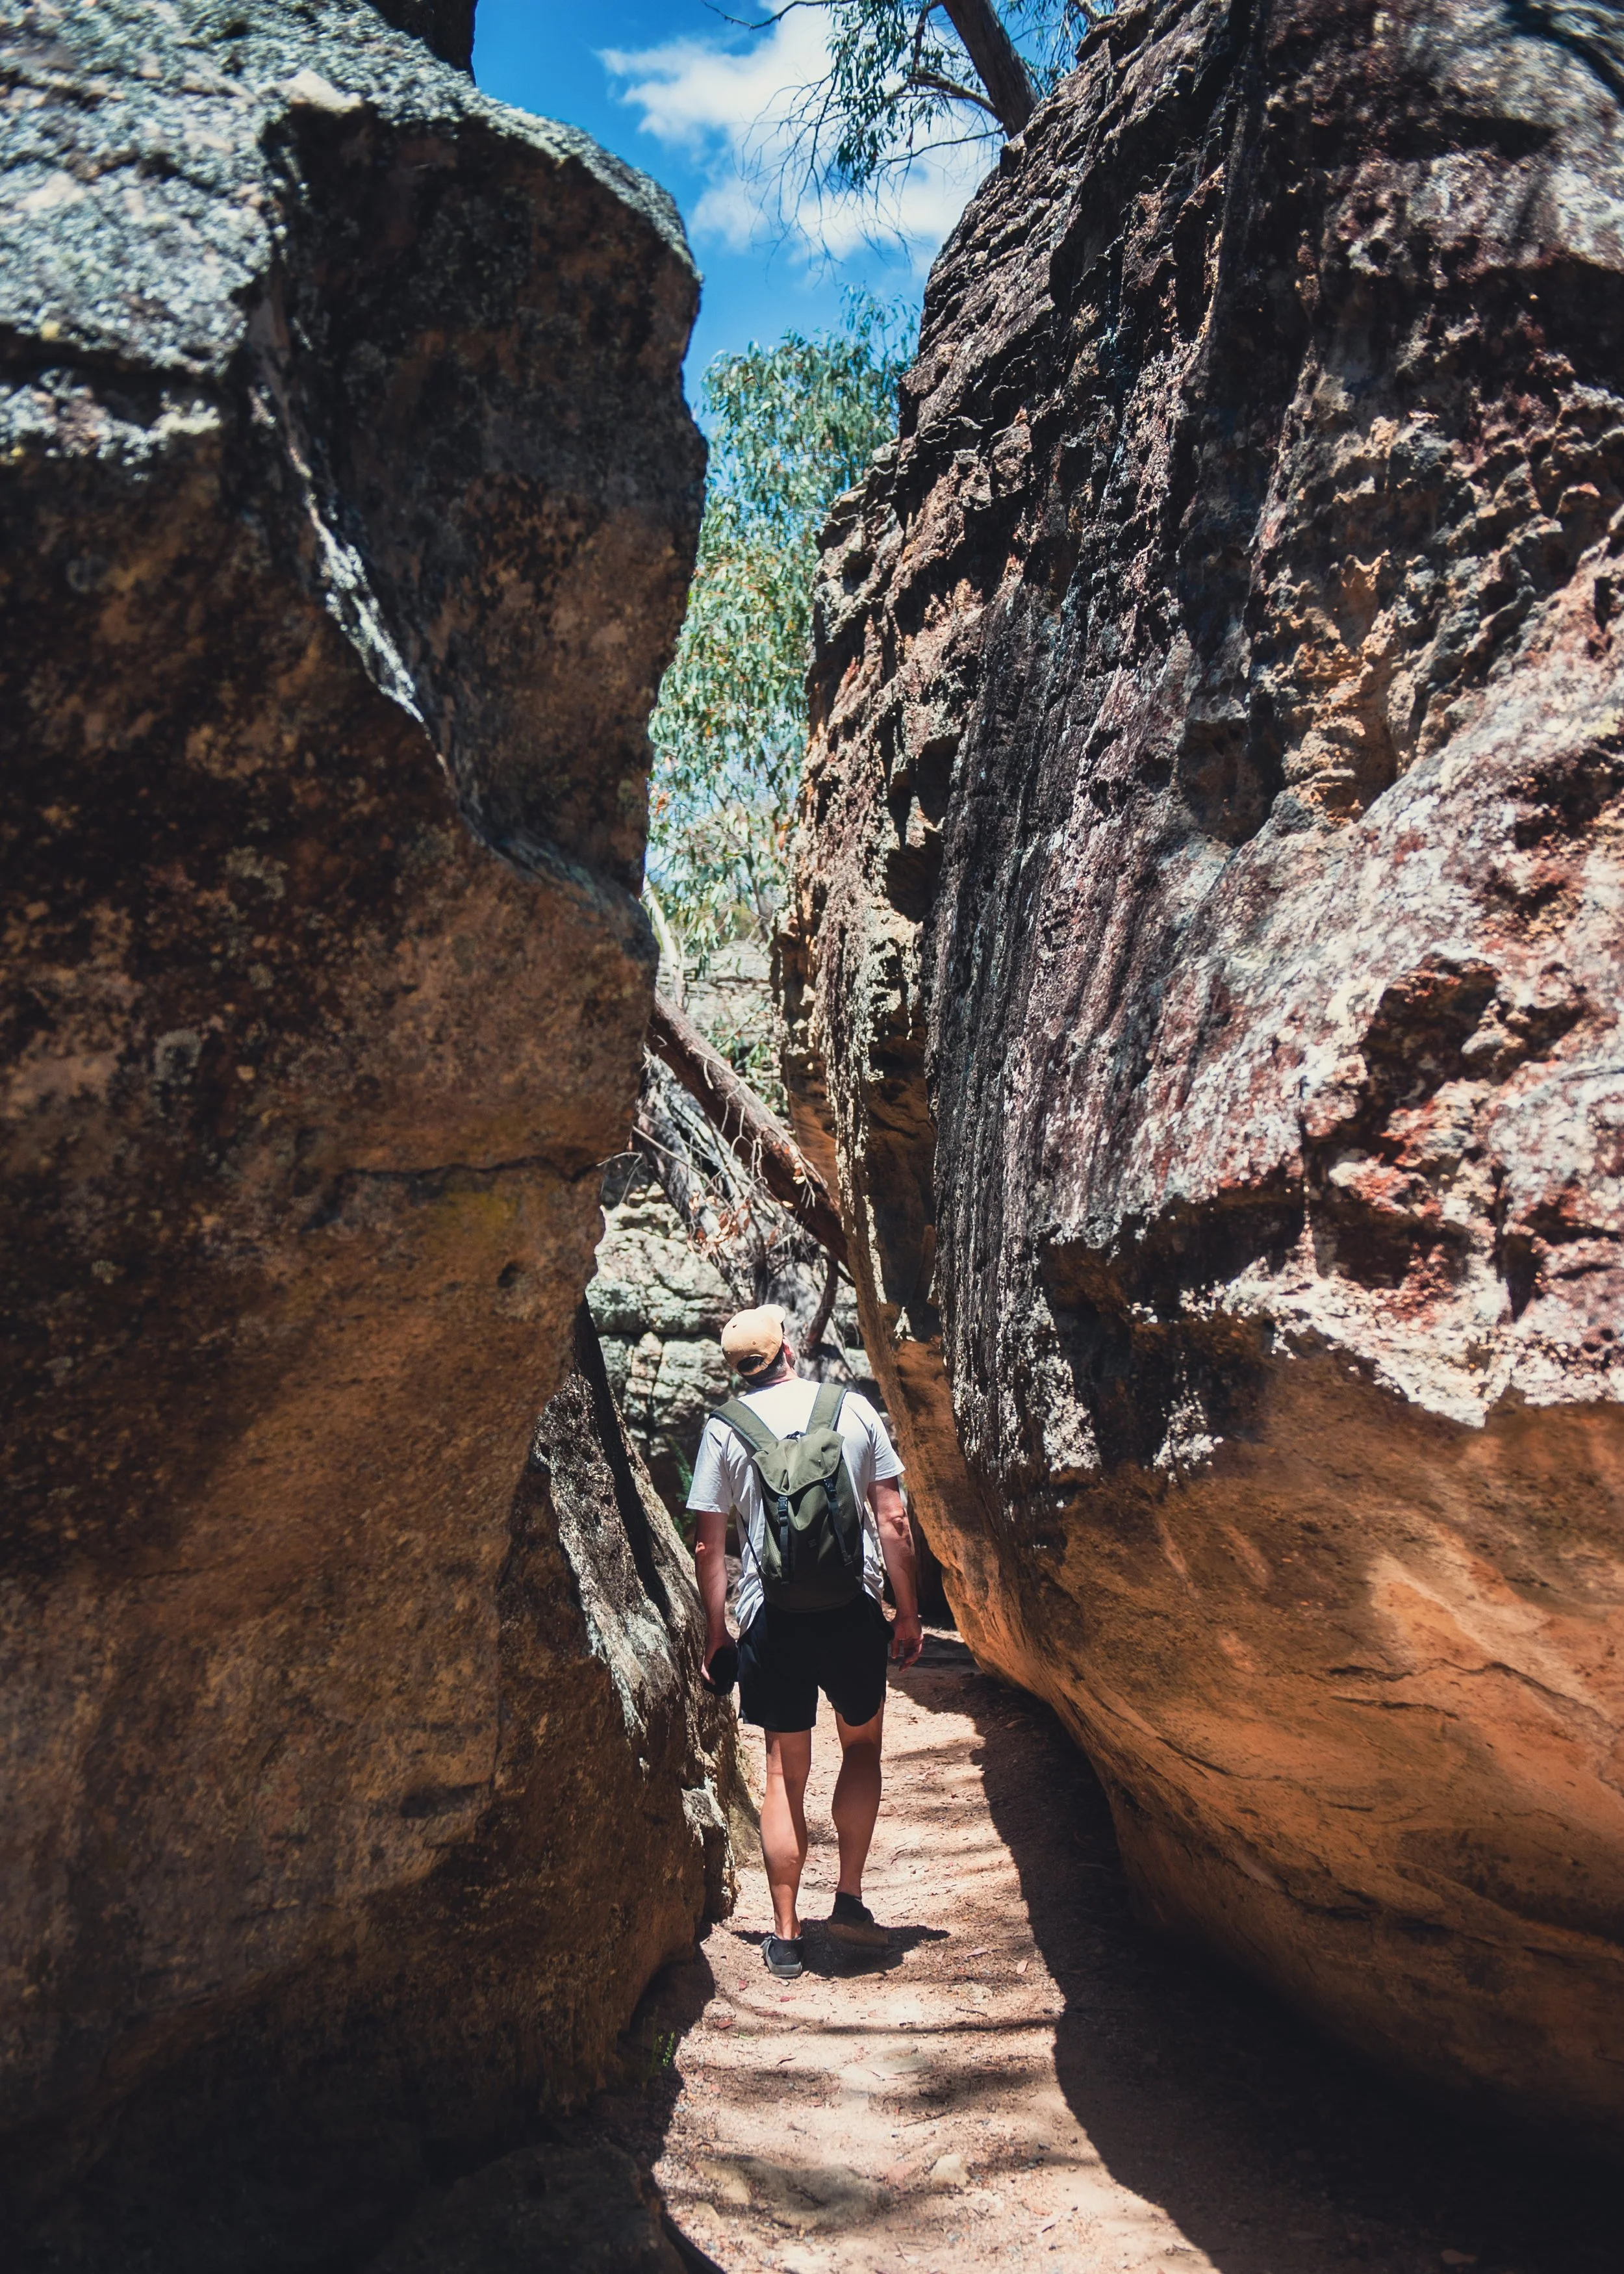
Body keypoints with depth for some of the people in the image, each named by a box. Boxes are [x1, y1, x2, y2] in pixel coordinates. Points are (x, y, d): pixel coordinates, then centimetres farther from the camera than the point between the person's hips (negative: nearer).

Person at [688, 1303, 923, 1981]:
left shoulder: (724, 1428, 1)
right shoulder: (853, 1409, 2)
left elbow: (709, 1546, 2)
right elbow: (893, 1521, 2)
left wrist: (715, 1633, 12)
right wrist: (908, 1613, 10)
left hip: (772, 1618, 0)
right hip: (855, 1607, 0)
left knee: (785, 1774, 10)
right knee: (862, 1748, 21)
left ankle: (785, 1935, 13)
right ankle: (849, 1900, 16)